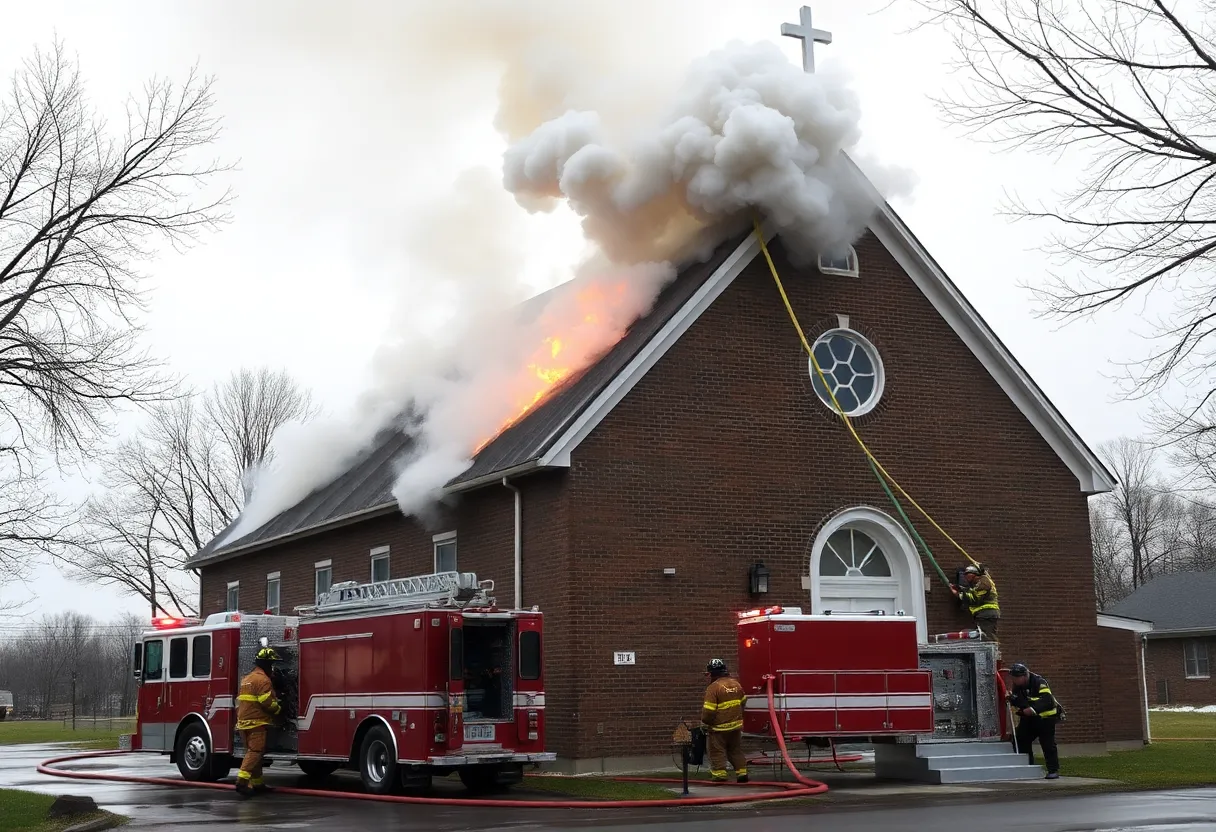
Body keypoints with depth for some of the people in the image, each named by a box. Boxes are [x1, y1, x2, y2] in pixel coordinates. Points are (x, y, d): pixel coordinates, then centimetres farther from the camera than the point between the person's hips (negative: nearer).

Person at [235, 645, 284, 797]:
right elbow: (268, 702, -19)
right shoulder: (262, 679, -12)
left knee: (253, 752, 14)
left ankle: (257, 784, 17)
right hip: (256, 722, -10)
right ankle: (242, 782, -22)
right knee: (255, 752, -12)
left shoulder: (247, 679, 19)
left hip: (243, 722, 10)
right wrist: (279, 710, -1)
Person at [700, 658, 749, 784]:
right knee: (736, 750, 15)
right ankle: (742, 772, 12)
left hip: (719, 727, -7)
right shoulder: (736, 684, 6)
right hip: (736, 725, 7)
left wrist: (704, 723, -2)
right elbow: (743, 702, 19)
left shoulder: (713, 688, -17)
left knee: (717, 751, 2)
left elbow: (708, 710, -18)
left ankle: (720, 774, -1)